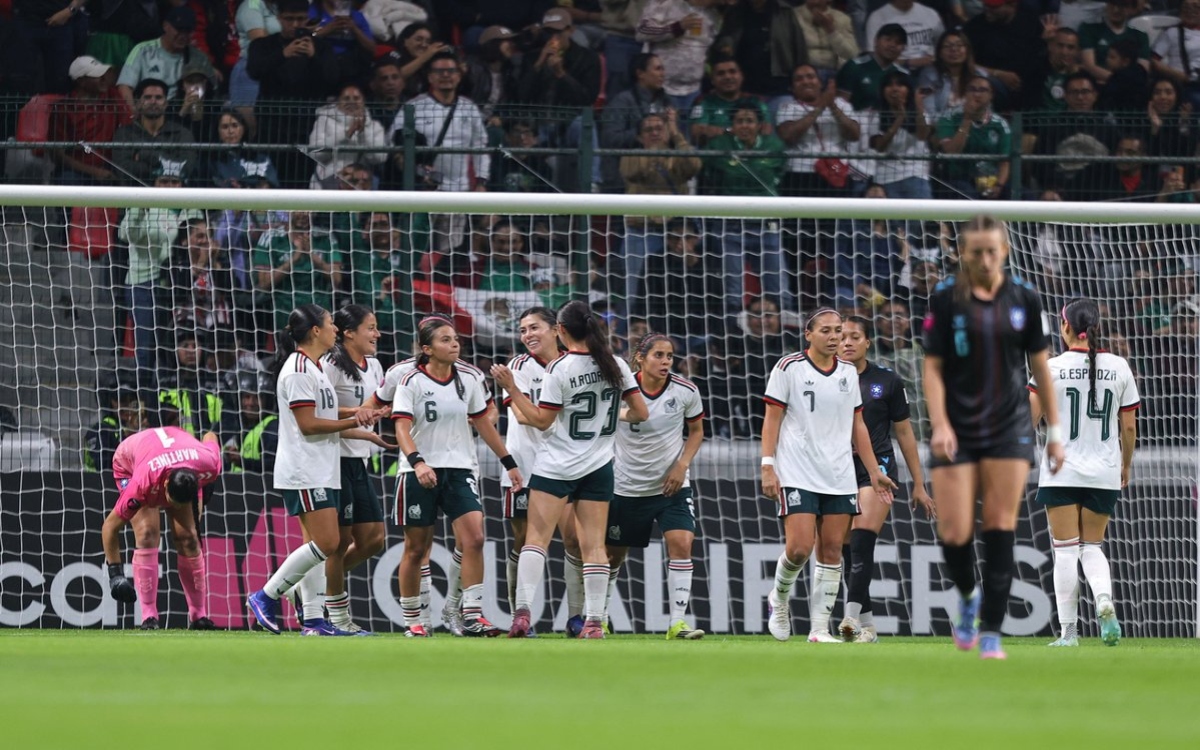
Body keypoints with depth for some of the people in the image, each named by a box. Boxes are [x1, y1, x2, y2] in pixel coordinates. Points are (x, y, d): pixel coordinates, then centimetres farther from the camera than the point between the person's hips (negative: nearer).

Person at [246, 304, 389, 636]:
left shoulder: (315, 368, 17)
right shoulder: (298, 369, -14)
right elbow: (308, 425, -18)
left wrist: (366, 433, 22)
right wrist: (354, 422, -14)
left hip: (323, 472, 10)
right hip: (304, 474, -10)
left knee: (319, 544, 6)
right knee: (325, 542, -14)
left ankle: (313, 620, 6)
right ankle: (265, 597, -6)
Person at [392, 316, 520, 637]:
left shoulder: (470, 378, 5)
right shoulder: (412, 382, -8)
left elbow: (483, 423, 16)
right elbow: (402, 428, -17)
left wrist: (508, 463, 16)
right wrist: (417, 462, -34)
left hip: (459, 470, 3)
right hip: (421, 473, -3)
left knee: (474, 538, -15)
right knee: (416, 548, 4)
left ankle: (472, 616, -13)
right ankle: (411, 620, 17)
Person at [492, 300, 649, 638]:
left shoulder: (559, 369, -11)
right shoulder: (615, 365, 3)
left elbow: (541, 420, -9)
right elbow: (641, 412, 6)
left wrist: (511, 388, -6)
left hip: (556, 467, -4)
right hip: (598, 467, 4)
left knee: (537, 537, -4)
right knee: (594, 544, 4)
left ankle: (523, 611, -16)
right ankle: (594, 621, -1)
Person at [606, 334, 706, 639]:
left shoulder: (686, 391, -8)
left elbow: (696, 431, 8)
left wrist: (682, 465, -6)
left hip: (671, 485, 0)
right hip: (626, 486, 0)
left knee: (681, 544, -18)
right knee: (614, 554, 10)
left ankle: (677, 623, -15)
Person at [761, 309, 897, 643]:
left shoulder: (849, 373, 12)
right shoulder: (789, 368, -3)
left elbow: (857, 426, 18)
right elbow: (772, 420, -3)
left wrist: (874, 472, 14)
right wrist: (768, 467, -11)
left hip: (839, 477, 5)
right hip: (797, 475, -5)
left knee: (831, 550, 0)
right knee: (799, 548, -14)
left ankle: (820, 628, 5)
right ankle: (779, 598, 16)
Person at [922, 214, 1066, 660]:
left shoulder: (1024, 299, 3)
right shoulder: (945, 299, -3)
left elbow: (1040, 367, 10)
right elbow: (932, 368, -2)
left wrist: (1054, 430, 9)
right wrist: (939, 424, -15)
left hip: (1009, 429, 1)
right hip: (958, 432, -1)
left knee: (1000, 529, -7)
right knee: (954, 532, -6)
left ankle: (991, 632, 0)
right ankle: (968, 596, 26)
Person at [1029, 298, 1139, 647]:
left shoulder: (1052, 368, -7)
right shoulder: (1119, 367, 0)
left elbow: (1027, 421, -8)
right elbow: (1129, 426, 4)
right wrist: (1126, 465, 19)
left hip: (1061, 472, -2)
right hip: (1104, 473, 2)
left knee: (1065, 550, 3)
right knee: (1092, 546, 14)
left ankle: (1068, 631, 1)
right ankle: (1104, 600, -15)